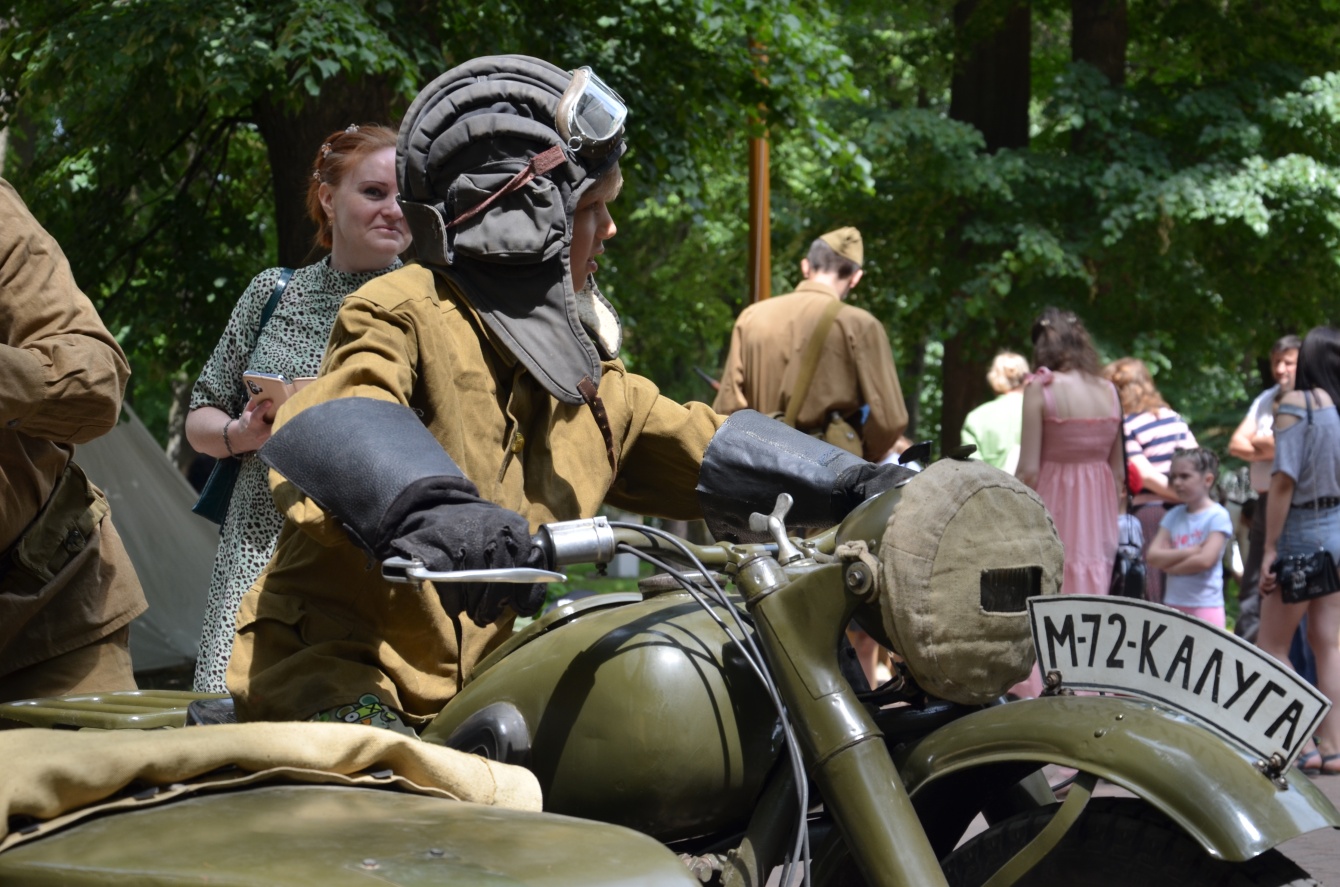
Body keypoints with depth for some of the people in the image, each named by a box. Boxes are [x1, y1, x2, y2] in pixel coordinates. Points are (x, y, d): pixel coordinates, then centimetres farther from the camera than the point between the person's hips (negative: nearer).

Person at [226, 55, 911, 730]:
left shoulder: (586, 376, 18)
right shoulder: (408, 314, -9)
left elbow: (706, 448, 21)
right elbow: (325, 427, -29)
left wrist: (859, 487, 6)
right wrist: (432, 511, -51)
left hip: (469, 696, 8)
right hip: (337, 676, -8)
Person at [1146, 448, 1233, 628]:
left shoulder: (1217, 516, -7)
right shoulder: (1173, 515, 10)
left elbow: (1205, 560, -18)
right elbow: (1153, 556, -1)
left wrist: (1170, 566, -7)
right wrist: (1191, 551, -12)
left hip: (1205, 606, -6)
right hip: (1173, 604, 6)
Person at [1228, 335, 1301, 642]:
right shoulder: (1266, 399, 16)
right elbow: (1236, 445, 10)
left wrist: (1258, 441, -6)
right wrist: (1268, 450, -8)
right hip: (1265, 501, 7)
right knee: (1252, 585, 12)